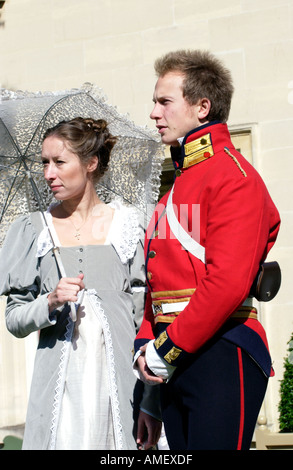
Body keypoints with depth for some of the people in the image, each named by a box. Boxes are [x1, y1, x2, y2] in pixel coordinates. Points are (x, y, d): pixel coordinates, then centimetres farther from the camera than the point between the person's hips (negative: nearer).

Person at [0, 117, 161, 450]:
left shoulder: (126, 225, 4)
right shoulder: (34, 230, 8)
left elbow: (145, 315, 2)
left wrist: (152, 403, -3)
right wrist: (50, 302, -13)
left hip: (120, 381, -1)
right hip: (60, 383, 1)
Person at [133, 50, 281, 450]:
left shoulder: (233, 174, -10)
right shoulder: (181, 182, 20)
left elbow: (228, 282, -21)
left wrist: (167, 349, -16)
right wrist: (146, 343, 6)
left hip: (219, 355, -9)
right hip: (177, 362, 9)